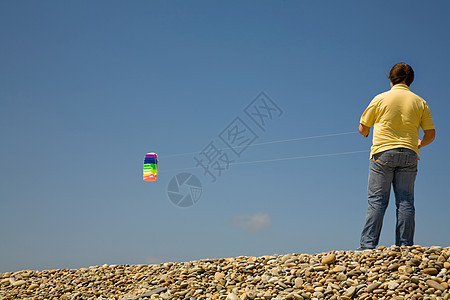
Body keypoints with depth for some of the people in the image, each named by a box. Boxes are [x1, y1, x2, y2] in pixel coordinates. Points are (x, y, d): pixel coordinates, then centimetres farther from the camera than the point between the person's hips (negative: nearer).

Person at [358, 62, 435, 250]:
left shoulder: (380, 99, 2)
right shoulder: (420, 102, 8)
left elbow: (363, 128, 6)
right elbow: (430, 134, 8)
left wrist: (365, 134, 30)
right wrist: (420, 144, 29)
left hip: (383, 152, -2)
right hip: (409, 154, 2)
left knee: (377, 201, -3)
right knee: (406, 201, 3)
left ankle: (368, 244, -8)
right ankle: (405, 245, 1)